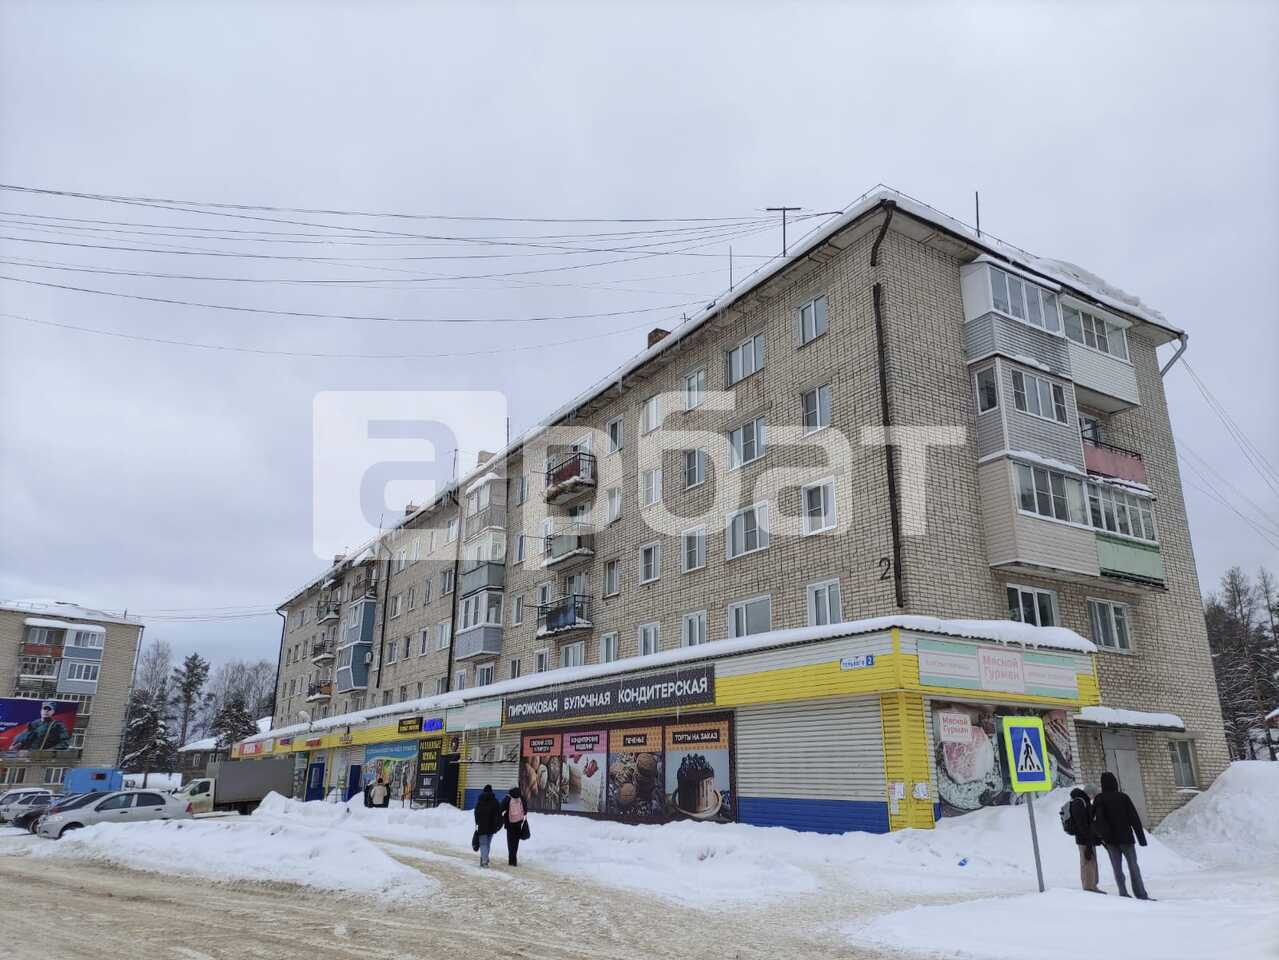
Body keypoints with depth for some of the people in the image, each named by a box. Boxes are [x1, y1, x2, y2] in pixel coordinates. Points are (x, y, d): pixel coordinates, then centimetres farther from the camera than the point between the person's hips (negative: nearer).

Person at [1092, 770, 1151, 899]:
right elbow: (1134, 818, -4)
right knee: (1133, 867, 7)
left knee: (1117, 868, 6)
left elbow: (1095, 819, -11)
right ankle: (1141, 895, 5)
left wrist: (1103, 835, 0)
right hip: (1126, 837, 0)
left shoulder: (1100, 799, -2)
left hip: (1110, 840, 0)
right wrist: (1141, 837, 0)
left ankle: (1123, 893, 0)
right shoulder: (1123, 797, -3)